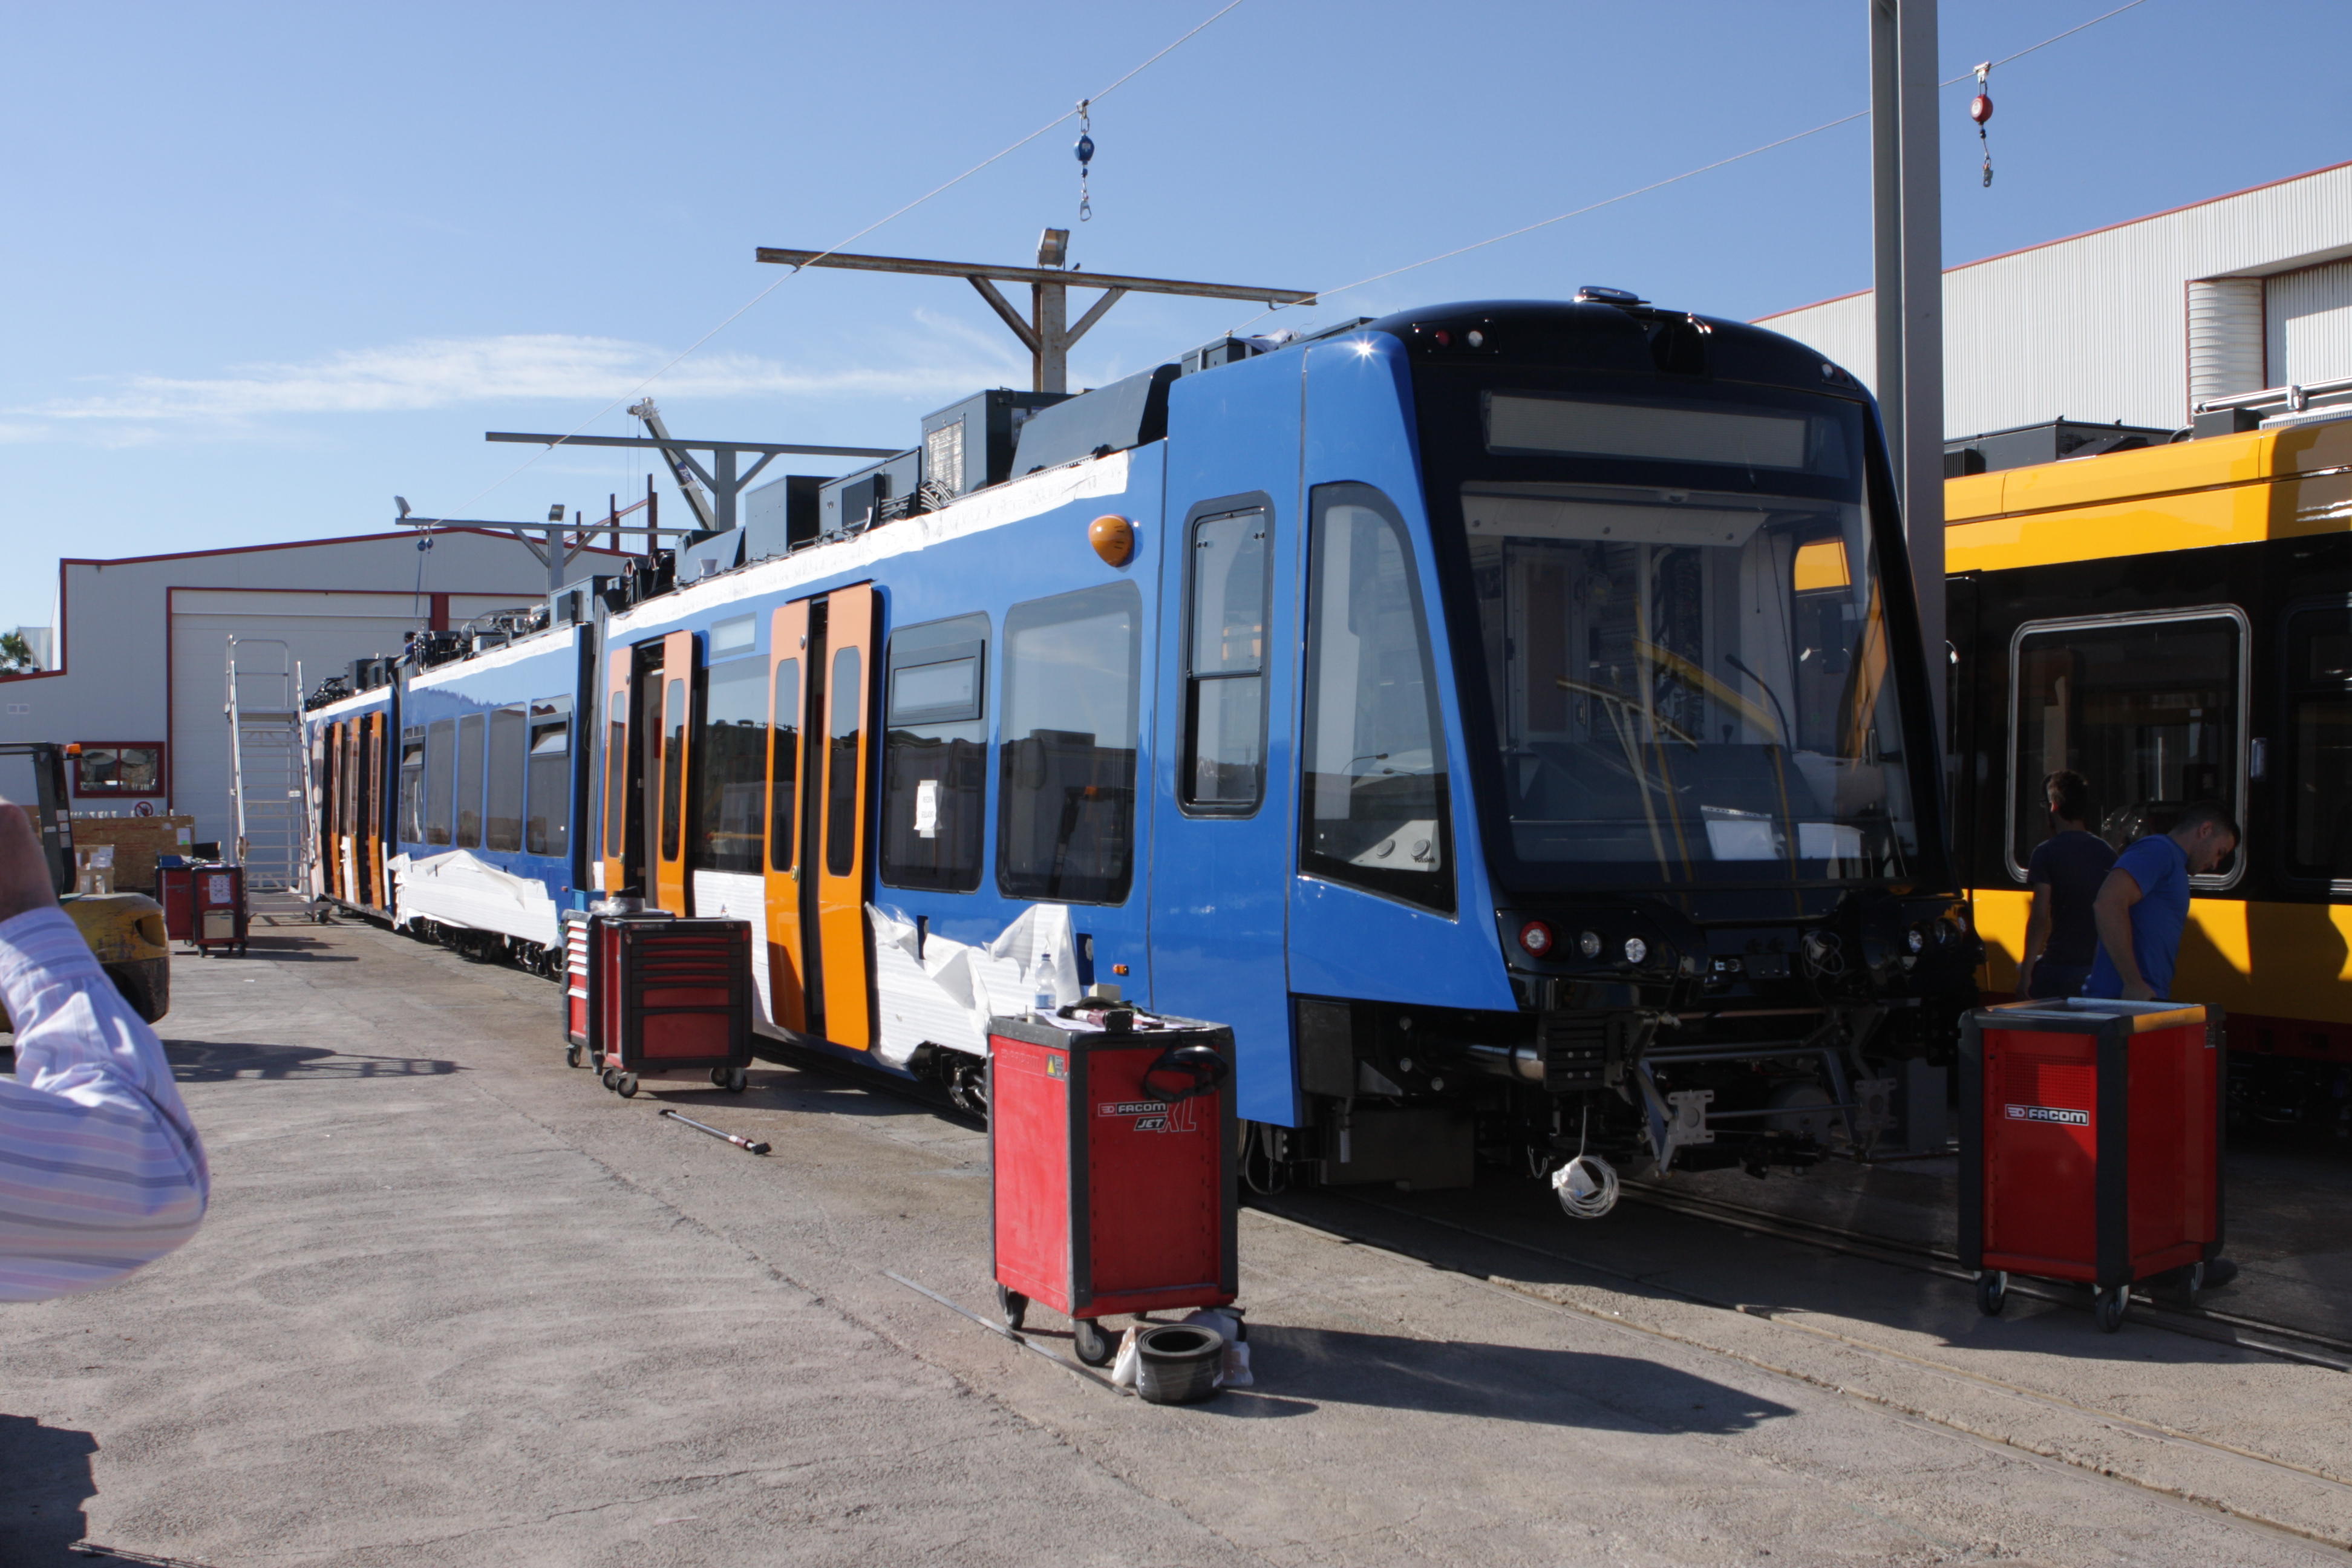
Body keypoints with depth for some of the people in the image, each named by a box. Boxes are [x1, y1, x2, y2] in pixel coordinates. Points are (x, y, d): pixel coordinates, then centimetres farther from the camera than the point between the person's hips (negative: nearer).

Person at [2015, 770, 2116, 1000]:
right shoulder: (2107, 852, 10)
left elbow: (2039, 918, -12)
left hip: (2060, 967, -6)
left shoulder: (2047, 852, -7)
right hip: (2101, 969, 6)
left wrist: (2025, 972, -8)